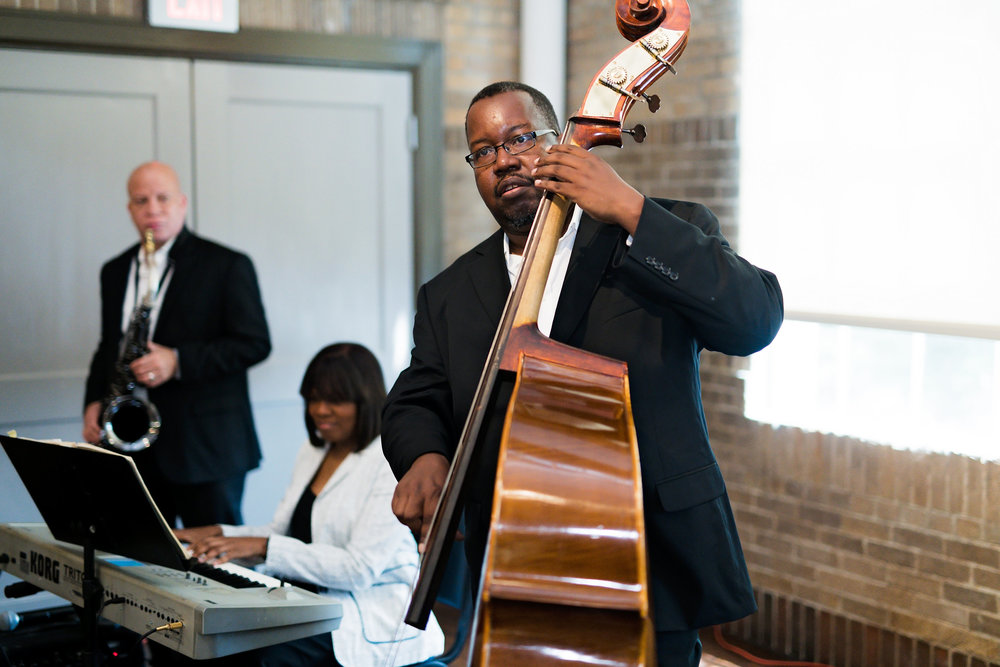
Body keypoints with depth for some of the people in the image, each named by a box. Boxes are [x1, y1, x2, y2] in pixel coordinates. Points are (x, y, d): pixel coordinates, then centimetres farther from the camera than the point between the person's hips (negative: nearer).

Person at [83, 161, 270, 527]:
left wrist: (179, 361, -17)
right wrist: (93, 402, 6)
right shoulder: (115, 271, 15)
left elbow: (255, 343, -8)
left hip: (206, 449, -5)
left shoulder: (227, 266, -3)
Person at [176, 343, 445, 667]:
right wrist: (218, 534, -3)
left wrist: (262, 546, -24)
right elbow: (282, 531, 16)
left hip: (373, 619, -7)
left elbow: (360, 568, -19)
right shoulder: (312, 452, 15)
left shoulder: (392, 463, -12)